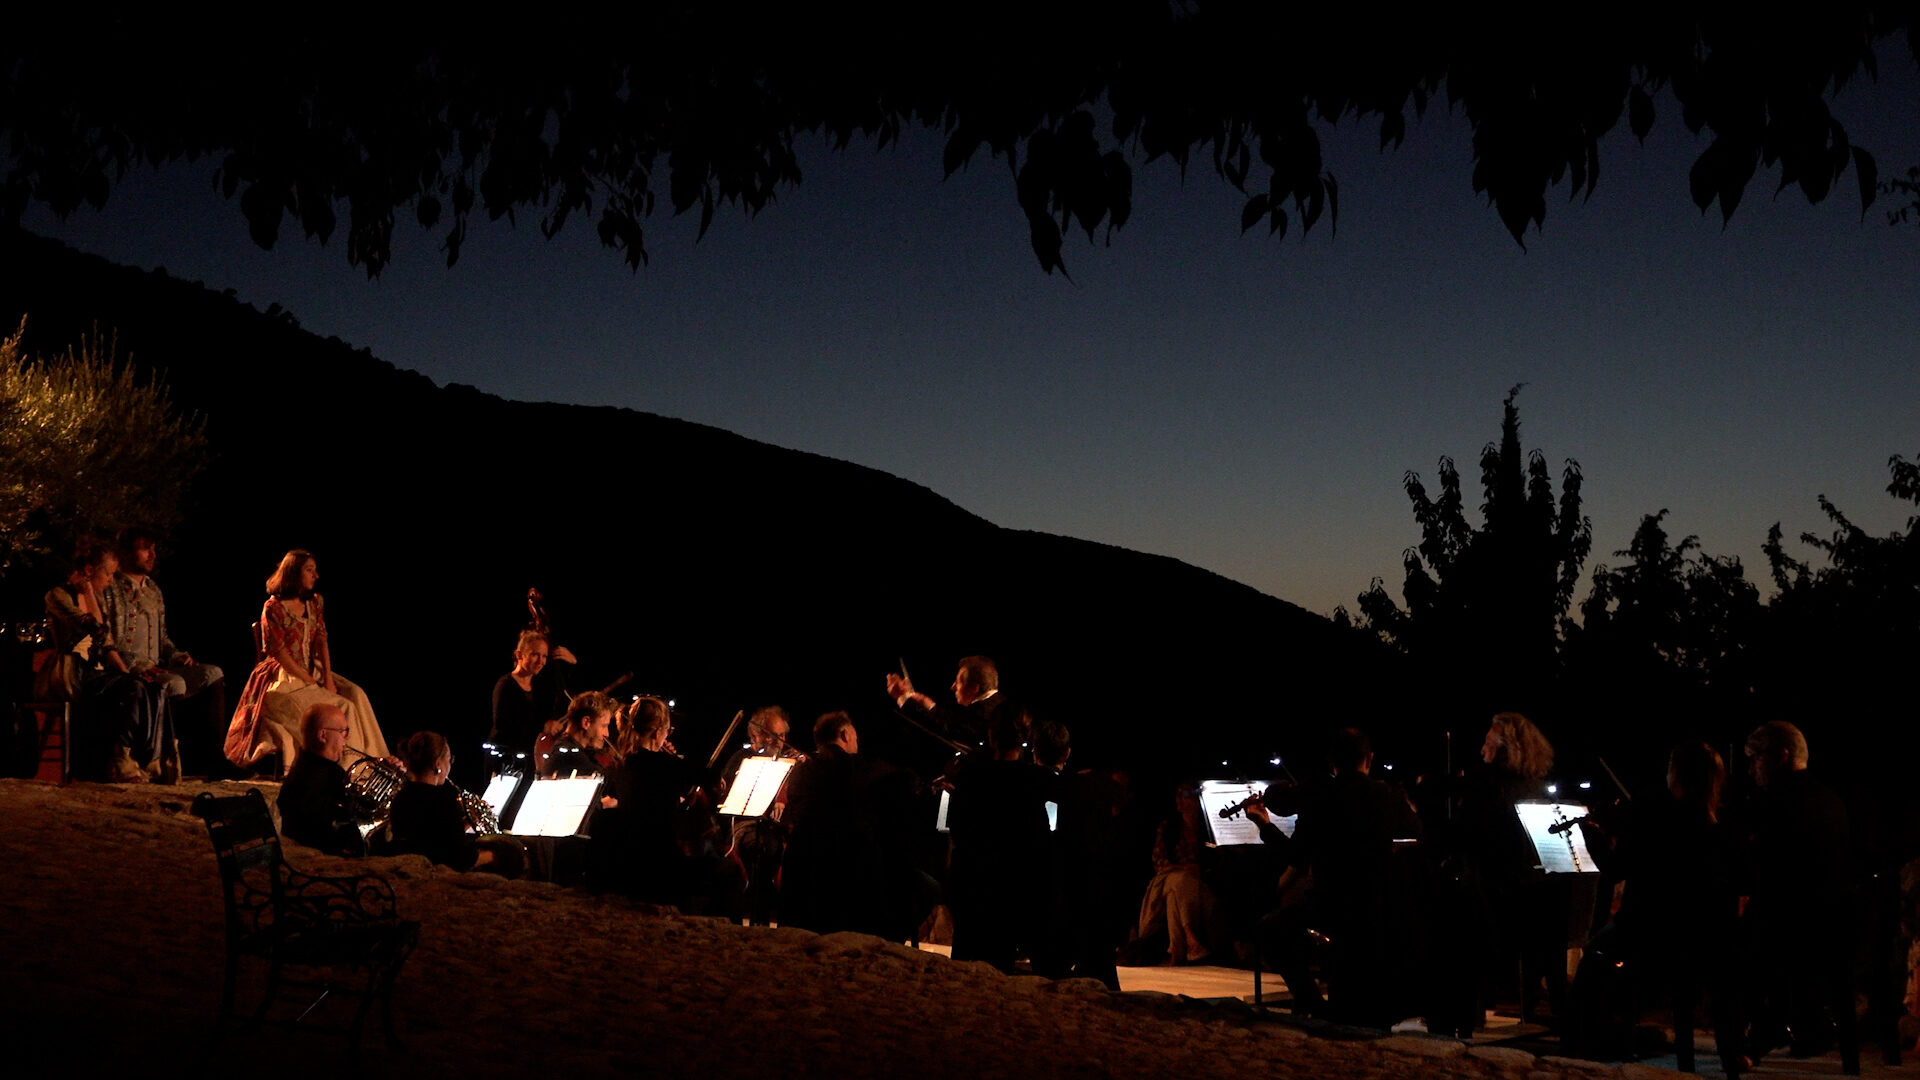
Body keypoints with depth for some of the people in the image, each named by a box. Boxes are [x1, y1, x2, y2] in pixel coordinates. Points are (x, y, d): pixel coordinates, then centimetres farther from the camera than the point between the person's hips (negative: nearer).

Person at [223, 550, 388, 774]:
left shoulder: (315, 602, 11)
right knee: (339, 707, -26)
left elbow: (321, 641, 6)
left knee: (355, 695, -17)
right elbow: (280, 653, -13)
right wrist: (311, 683, -16)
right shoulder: (273, 608, -10)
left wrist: (328, 678, -9)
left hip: (312, 672, 7)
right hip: (283, 678, -7)